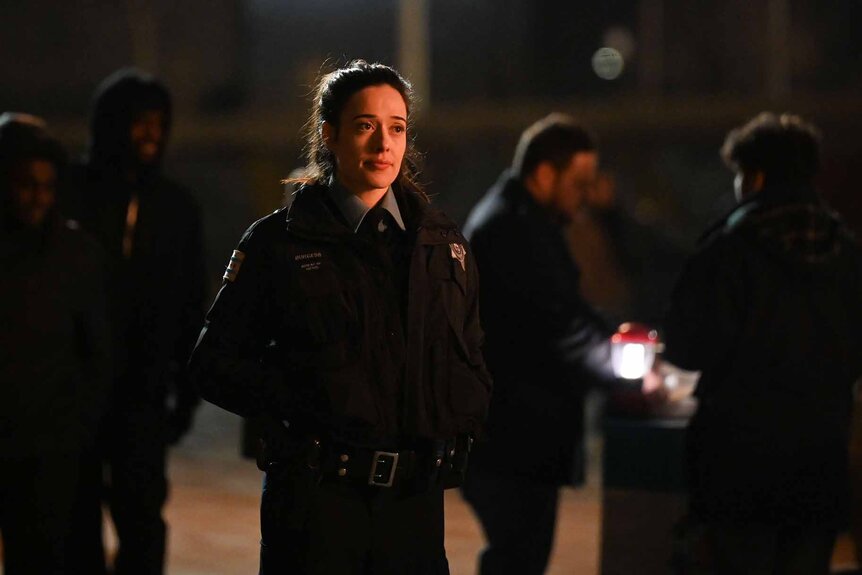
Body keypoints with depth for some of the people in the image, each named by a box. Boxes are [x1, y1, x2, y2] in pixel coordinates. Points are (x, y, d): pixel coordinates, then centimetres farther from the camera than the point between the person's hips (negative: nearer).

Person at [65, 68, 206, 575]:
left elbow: (191, 306, 14)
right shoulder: (71, 194, -2)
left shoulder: (177, 206, 9)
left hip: (142, 398, 2)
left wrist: (186, 391, 10)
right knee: (78, 524, 5)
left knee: (143, 521, -8)